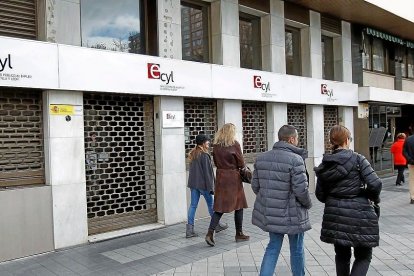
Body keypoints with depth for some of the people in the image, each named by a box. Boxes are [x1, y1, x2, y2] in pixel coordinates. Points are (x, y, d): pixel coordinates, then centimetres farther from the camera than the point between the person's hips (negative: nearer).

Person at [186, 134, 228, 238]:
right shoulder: (204, 155, -15)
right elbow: (207, 172, -16)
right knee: (211, 204, 9)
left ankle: (189, 230, 3)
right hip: (203, 184, -7)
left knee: (193, 205, 6)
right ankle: (217, 225, 25)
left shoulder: (192, 154, 10)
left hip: (193, 183, 7)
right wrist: (210, 187, -12)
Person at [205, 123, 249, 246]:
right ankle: (239, 234, 21)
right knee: (238, 205, 11)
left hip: (220, 177, 5)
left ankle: (210, 233, -6)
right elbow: (241, 163, -6)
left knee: (220, 207, 7)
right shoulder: (234, 144, -11)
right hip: (233, 177, -4)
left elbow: (216, 162, 11)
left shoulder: (216, 145, 3)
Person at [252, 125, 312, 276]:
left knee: (273, 247, 18)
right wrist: (308, 204, -1)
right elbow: (301, 190, -21)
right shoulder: (295, 159, -19)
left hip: (270, 213, 5)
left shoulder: (262, 158, 1)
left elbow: (255, 185, 5)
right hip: (292, 215, -5)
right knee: (297, 249, 15)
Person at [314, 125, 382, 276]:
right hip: (359, 214, -4)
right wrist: (375, 199, 2)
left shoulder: (324, 165, 3)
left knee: (342, 255, 19)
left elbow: (320, 194, 5)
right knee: (363, 256, 11)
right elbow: (375, 184, -17)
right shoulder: (357, 159, -9)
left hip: (334, 214, 4)